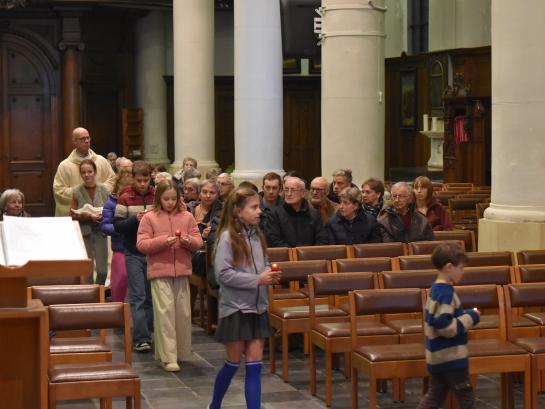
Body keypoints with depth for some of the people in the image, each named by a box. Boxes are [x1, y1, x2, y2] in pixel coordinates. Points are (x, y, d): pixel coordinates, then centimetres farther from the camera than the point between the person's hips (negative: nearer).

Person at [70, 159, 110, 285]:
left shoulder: (104, 190, 1)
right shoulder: (77, 192, -2)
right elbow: (73, 215, -5)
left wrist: (104, 215, -16)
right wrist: (89, 216, -18)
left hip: (100, 232, 1)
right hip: (84, 232, -1)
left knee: (102, 269, 2)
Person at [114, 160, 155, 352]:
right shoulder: (125, 199, -1)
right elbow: (117, 225, -3)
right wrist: (135, 220, -19)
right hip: (134, 253, -2)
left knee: (151, 295, 8)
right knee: (137, 297, -4)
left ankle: (148, 332, 17)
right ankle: (141, 338, -5)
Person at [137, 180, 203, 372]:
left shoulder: (186, 217, 8)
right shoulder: (149, 218, 1)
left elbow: (198, 241, 9)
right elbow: (141, 244, -4)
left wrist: (188, 241, -13)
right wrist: (163, 242, -17)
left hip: (182, 272, 3)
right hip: (160, 272, -3)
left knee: (183, 312, 7)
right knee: (165, 313, -8)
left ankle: (181, 353, 22)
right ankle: (167, 357, -7)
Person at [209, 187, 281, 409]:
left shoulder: (257, 236, 6)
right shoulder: (228, 237, -13)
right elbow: (223, 274, -19)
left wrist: (269, 275, -5)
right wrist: (257, 280, -20)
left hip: (257, 307, 5)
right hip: (236, 308, -5)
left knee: (254, 364, 4)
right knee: (233, 362, 7)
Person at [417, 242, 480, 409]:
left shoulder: (436, 289, 9)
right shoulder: (446, 293, -21)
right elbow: (446, 327, -26)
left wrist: (466, 315, 11)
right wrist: (470, 317, -17)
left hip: (437, 356, 9)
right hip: (451, 357, -9)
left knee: (435, 395, 16)